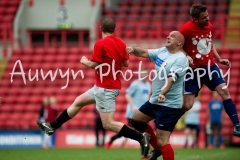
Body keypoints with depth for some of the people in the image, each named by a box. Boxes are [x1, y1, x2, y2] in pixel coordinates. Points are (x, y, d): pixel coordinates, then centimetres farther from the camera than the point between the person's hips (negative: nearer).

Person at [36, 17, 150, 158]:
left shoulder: (101, 44, -18)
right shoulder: (121, 43, 3)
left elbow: (93, 64, -17)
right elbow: (126, 63, 9)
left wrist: (84, 61, 4)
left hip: (105, 89, -9)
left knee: (108, 124, -11)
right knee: (78, 102, 22)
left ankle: (141, 137, -14)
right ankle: (53, 126, 34)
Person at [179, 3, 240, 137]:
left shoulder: (209, 27, 2)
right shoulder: (187, 29, -18)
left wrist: (219, 59, 11)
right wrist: (186, 57, -24)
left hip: (210, 66, 5)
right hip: (193, 70, -5)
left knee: (225, 92, -8)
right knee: (187, 105, -5)